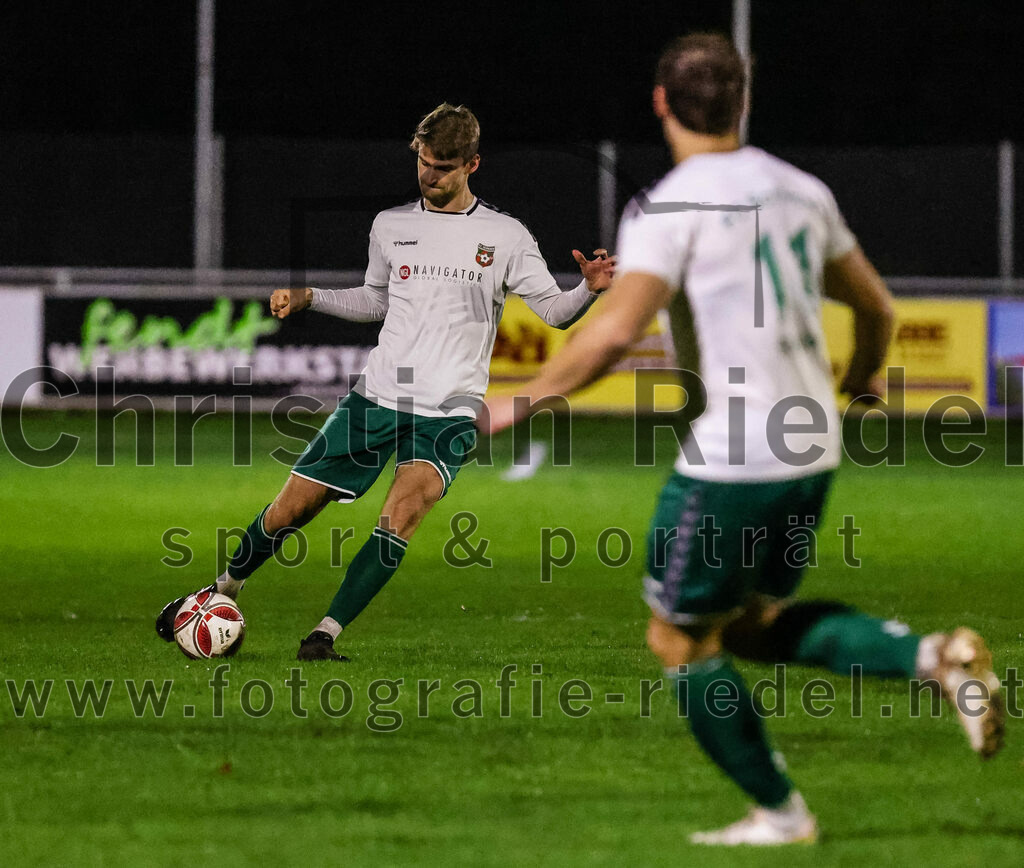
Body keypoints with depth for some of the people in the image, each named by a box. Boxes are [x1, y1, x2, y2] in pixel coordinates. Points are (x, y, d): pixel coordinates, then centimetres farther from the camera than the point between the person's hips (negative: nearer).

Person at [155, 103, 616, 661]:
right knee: (290, 509, 3)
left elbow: (554, 310, 0)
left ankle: (325, 634, -22)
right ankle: (222, 591, 29)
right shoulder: (390, 226, 10)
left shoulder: (505, 237, 1)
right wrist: (307, 297, 13)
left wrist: (590, 289, -20)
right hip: (375, 397, 3)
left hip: (448, 413, -3)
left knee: (403, 512, -27)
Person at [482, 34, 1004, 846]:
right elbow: (877, 307, 18)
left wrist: (524, 400, -13)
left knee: (681, 637, 11)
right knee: (753, 622, 23)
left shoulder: (669, 209, -12)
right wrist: (862, 377, 40)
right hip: (813, 451, 7)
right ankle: (932, 656, 2)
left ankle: (779, 811, 15)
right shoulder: (801, 191, 9)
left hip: (730, 459, -7)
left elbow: (615, 330, -25)